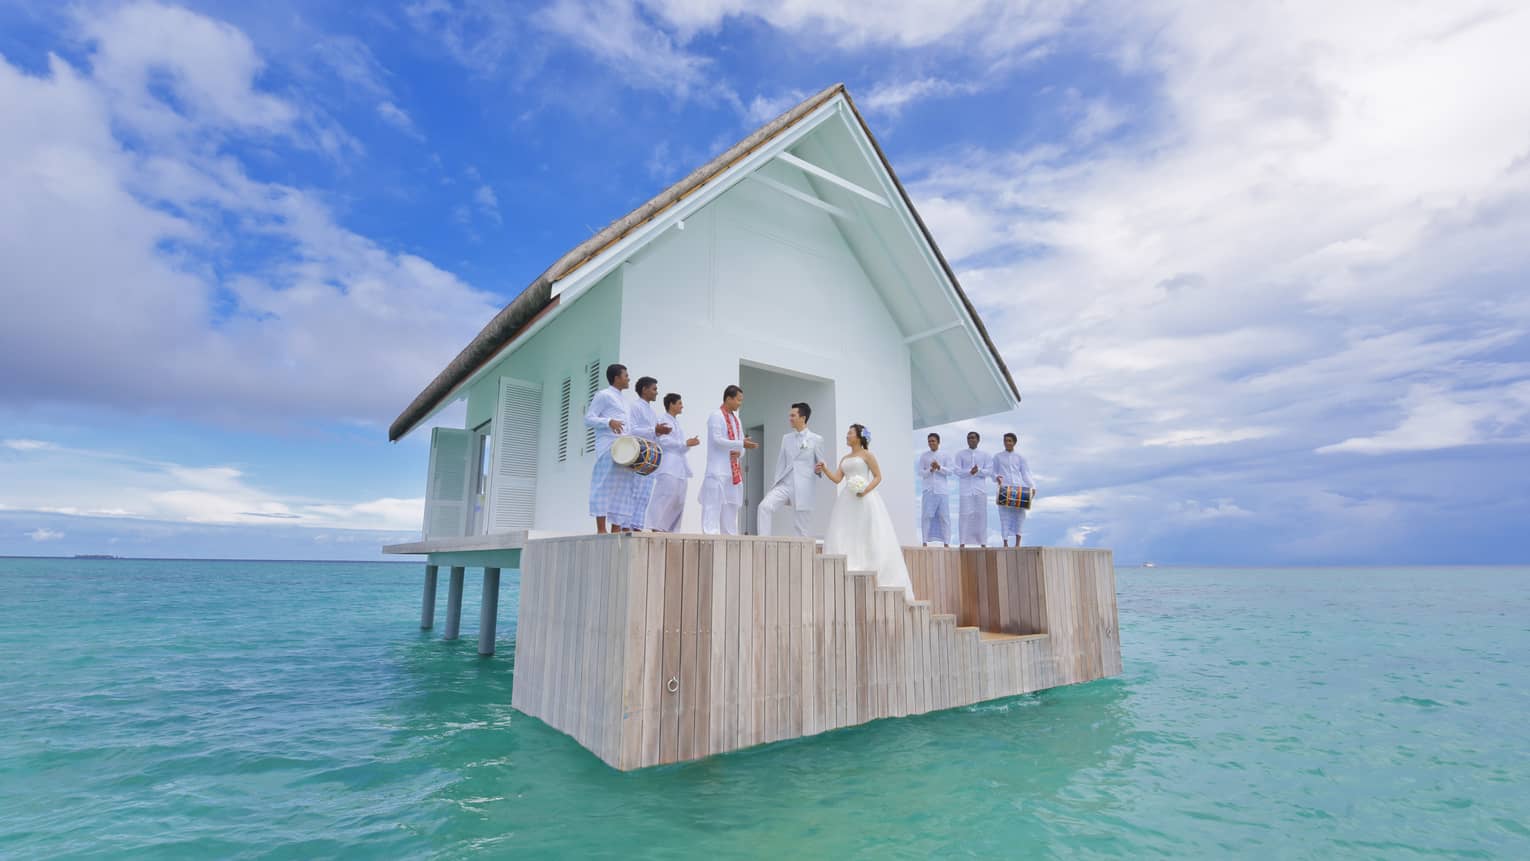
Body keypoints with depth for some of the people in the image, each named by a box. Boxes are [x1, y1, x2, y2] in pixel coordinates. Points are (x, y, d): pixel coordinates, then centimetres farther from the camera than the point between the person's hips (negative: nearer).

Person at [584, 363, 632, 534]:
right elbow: (588, 419, -5)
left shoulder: (622, 401, 26)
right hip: (608, 448, -8)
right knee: (605, 486, -10)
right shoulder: (603, 395, 2)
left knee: (622, 489, 3)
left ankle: (616, 528, 3)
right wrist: (609, 421, -20)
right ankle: (601, 529, -10)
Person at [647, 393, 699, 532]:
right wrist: (685, 443, -12)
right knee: (666, 497, -14)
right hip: (669, 467, -9)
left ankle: (671, 530, 8)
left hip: (680, 467, 9)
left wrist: (690, 443, 5)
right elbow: (663, 441, -14)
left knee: (678, 501, 5)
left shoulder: (677, 423, 25)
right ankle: (657, 528, -13)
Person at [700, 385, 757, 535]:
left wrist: (739, 452, -6)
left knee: (731, 506, 9)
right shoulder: (716, 416, -5)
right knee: (713, 505, -11)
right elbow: (717, 440, -17)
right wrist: (741, 444, -21)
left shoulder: (736, 419, 19)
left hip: (734, 470, 8)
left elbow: (741, 443, 17)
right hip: (718, 470, -8)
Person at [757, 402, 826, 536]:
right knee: (764, 506, -22)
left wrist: (818, 470, -17)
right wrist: (775, 484, 9)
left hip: (803, 488, -3)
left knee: (800, 529, 2)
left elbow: (820, 464, 5)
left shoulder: (816, 440, 0)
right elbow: (781, 462, 14)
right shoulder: (786, 438, 13)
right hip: (784, 484, 3)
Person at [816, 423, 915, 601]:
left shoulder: (866, 454, 1)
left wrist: (866, 490, -18)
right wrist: (825, 470, -6)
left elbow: (878, 476, -3)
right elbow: (837, 479, 9)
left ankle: (875, 578, -2)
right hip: (847, 500, 6)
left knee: (868, 537, -7)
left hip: (865, 499, -6)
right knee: (843, 537, -1)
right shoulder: (844, 459, 18)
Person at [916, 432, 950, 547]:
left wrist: (939, 467, -14)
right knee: (926, 516, -2)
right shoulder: (923, 455, 8)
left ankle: (946, 542, 3)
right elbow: (920, 472, 4)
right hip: (927, 489, 0)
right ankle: (925, 541, 2)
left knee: (944, 516, -1)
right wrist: (930, 470, -14)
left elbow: (950, 471, 2)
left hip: (941, 490, 0)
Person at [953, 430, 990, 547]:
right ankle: (963, 542, -4)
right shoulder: (960, 454, 7)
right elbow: (957, 471, 0)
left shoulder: (984, 455, 13)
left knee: (981, 515, 0)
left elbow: (987, 472, 6)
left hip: (980, 489, 2)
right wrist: (969, 472, -17)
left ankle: (983, 542, 4)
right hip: (965, 489, -2)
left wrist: (978, 471, -14)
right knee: (965, 514, -6)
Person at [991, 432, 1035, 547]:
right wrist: (996, 477, -10)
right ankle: (1005, 543, -4)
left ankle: (1018, 542, -3)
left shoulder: (1020, 458, 15)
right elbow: (993, 473, 13)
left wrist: (1032, 487, -2)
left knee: (1019, 514, -9)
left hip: (1018, 488, 1)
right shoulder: (998, 457, 14)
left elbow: (1026, 474, 11)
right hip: (1004, 488, -1)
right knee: (1004, 515, -6)